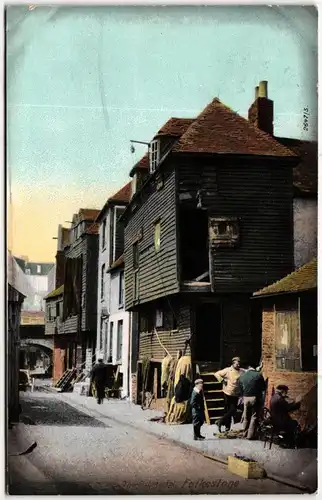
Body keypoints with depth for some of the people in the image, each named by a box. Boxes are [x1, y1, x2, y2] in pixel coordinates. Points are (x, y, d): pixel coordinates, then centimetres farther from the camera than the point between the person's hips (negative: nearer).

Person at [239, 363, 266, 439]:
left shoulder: (242, 376, 2)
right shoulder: (258, 375, -10)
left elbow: (240, 388, 7)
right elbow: (264, 387, -2)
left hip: (246, 398, 4)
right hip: (256, 398, -4)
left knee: (246, 417, 16)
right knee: (254, 417, 4)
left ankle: (245, 433, 24)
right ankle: (250, 435, 3)